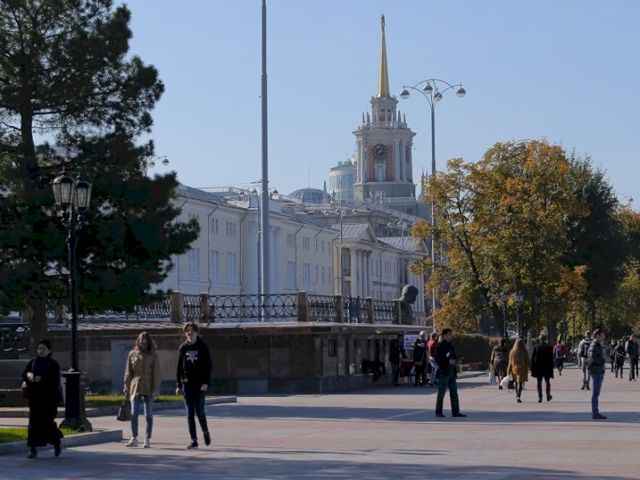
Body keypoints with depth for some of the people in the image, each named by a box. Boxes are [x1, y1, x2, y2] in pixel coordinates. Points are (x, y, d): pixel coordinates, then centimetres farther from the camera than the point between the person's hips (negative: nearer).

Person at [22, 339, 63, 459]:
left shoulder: (53, 364, -1)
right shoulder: (33, 362, 10)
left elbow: (55, 380, -12)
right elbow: (24, 374, -1)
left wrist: (41, 379, -27)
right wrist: (29, 375, -25)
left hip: (49, 397, -3)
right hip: (35, 396, 3)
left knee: (47, 421, -2)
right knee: (34, 422, -4)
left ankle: (57, 443, 24)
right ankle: (33, 449, -5)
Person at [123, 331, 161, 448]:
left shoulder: (153, 355, 0)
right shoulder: (132, 354, 5)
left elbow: (156, 373, -3)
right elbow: (128, 373, 8)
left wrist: (156, 390, -11)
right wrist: (127, 388, 5)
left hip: (148, 388, -1)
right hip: (135, 387, 1)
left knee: (149, 415, 2)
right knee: (134, 413, -5)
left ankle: (148, 440, 9)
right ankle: (134, 439, 0)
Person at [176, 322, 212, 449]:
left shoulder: (203, 347, 0)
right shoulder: (183, 348, 8)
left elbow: (208, 365, -3)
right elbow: (179, 367, 11)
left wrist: (206, 382, -12)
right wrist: (179, 385, 7)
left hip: (200, 384, -3)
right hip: (187, 383, 3)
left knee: (199, 410, -7)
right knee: (190, 413, 2)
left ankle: (205, 432, 19)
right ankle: (194, 440, 5)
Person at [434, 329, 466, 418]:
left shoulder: (451, 345, 14)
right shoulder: (440, 346, -8)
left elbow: (455, 357, 19)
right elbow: (437, 359, -15)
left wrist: (454, 360, -2)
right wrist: (448, 361, -20)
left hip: (452, 373, 7)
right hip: (444, 373, -7)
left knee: (454, 393, 6)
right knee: (441, 393, 0)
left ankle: (455, 411, 9)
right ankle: (438, 412, 7)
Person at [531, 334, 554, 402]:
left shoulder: (536, 347, -3)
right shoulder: (549, 347, -5)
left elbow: (532, 358, -2)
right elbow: (551, 358, -6)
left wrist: (532, 368, 3)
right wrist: (551, 368, -1)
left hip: (538, 367, 0)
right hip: (547, 367, 0)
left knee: (539, 382, 4)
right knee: (547, 381, 14)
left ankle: (540, 397, -2)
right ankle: (548, 396, 16)